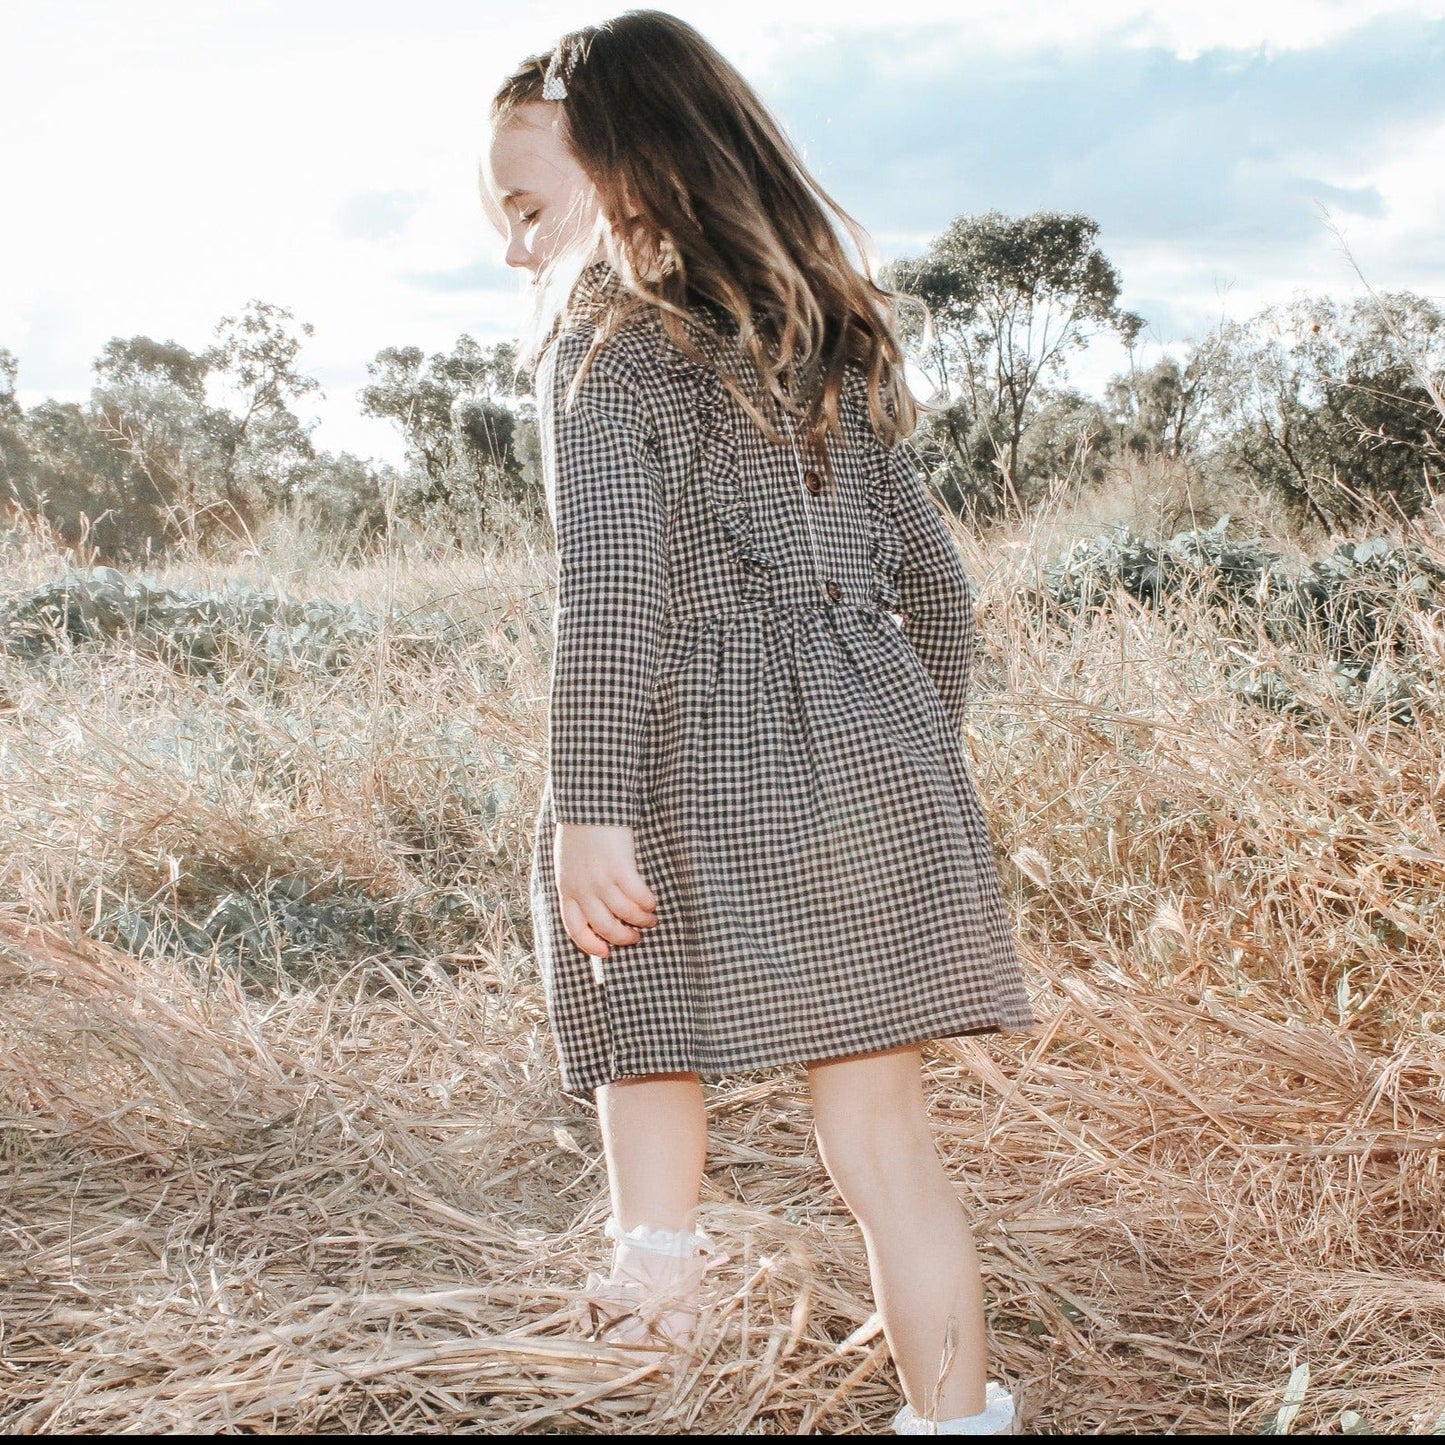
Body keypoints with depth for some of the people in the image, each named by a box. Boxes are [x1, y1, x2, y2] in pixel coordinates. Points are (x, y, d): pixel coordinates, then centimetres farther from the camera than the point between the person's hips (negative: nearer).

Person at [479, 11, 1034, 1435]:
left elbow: (615, 585, -17)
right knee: (882, 1128, 8)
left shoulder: (603, 335, -4)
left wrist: (592, 810, -18)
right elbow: (930, 579, 18)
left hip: (703, 779, -5)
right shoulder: (829, 330, 15)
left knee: (630, 979, 22)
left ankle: (659, 1244, 18)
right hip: (872, 755, 6)